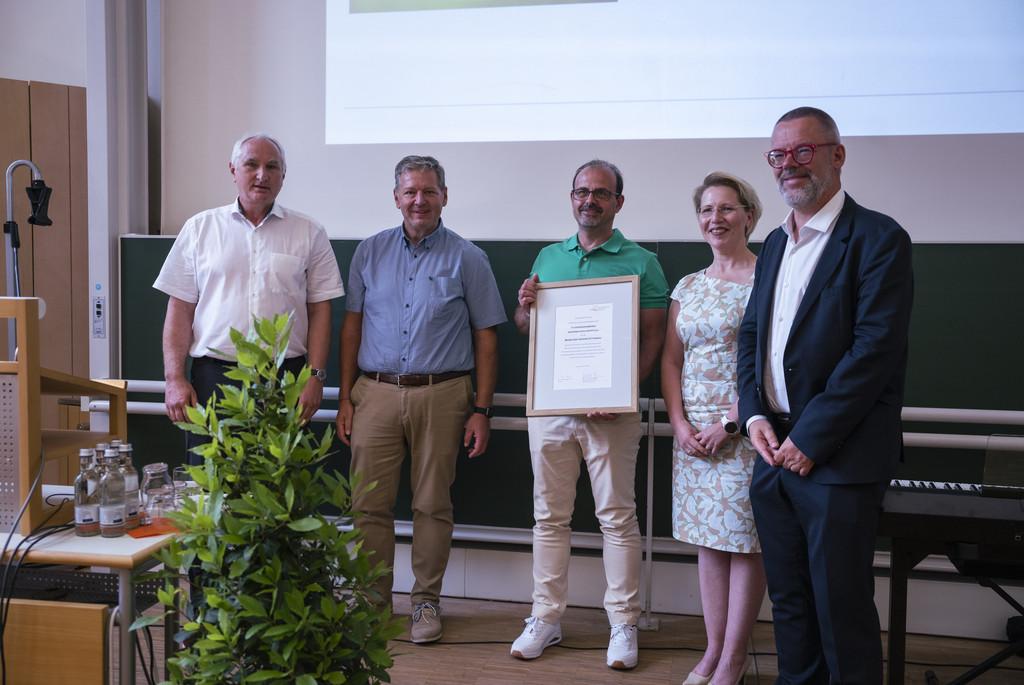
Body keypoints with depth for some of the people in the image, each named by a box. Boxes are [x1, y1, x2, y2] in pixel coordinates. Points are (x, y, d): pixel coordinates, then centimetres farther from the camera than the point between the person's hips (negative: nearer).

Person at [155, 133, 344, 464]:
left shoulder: (309, 233, 8)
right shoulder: (199, 228, 9)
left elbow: (320, 310, 6)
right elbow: (180, 310, 7)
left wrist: (315, 377, -3)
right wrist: (175, 379, -1)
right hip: (213, 377, 1)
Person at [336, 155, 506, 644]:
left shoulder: (467, 258, 3)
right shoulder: (370, 253, 10)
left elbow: (486, 338, 3)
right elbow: (352, 326, 12)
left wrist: (481, 410, -3)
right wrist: (346, 398, 6)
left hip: (441, 396, -2)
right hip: (375, 393, 2)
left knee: (432, 505, 5)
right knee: (369, 504, 2)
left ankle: (426, 600, 20)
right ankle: (372, 601, 16)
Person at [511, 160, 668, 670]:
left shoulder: (640, 262, 0)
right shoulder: (548, 258, 13)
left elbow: (654, 338, -5)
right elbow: (525, 329, 19)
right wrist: (525, 306, -4)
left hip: (611, 410, -4)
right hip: (549, 403, 4)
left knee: (617, 517, 2)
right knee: (549, 515, 9)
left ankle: (623, 623, 12)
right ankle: (546, 617, 19)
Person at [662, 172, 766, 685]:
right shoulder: (688, 286, 13)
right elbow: (670, 361, 13)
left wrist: (731, 422, -16)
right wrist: (680, 423, -1)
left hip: (744, 429, -6)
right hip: (692, 428, 6)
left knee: (745, 541, 1)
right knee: (708, 540, 10)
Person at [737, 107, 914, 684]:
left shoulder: (877, 238, -9)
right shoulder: (775, 244, 15)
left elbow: (876, 349, -17)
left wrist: (810, 439, -17)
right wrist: (755, 414, 1)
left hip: (839, 458, -7)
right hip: (775, 452, 7)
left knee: (841, 609, 2)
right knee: (789, 602, 15)